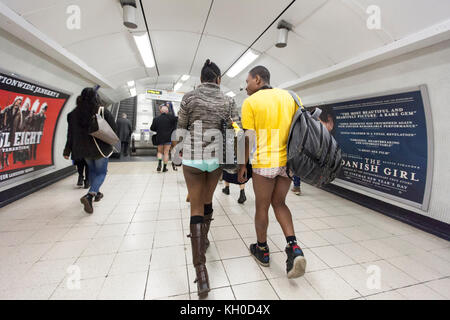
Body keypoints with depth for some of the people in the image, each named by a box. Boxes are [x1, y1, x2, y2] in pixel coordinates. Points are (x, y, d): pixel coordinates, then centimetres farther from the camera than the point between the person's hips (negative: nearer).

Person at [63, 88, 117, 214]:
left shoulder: (74, 113, 0)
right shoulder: (103, 112, -11)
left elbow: (71, 134, 2)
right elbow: (114, 130, -10)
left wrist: (67, 151, 8)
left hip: (84, 149, 4)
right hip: (100, 148, -4)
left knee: (92, 170, 23)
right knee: (101, 172, 5)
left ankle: (96, 193, 35)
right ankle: (89, 195, -16)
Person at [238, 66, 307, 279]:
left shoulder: (250, 102, -5)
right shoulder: (289, 96, 10)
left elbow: (249, 138, -9)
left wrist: (242, 166, 0)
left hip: (264, 162, -5)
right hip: (288, 161, 5)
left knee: (262, 207, 11)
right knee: (279, 203, 20)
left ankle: (262, 250, 29)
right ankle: (293, 248, 7)